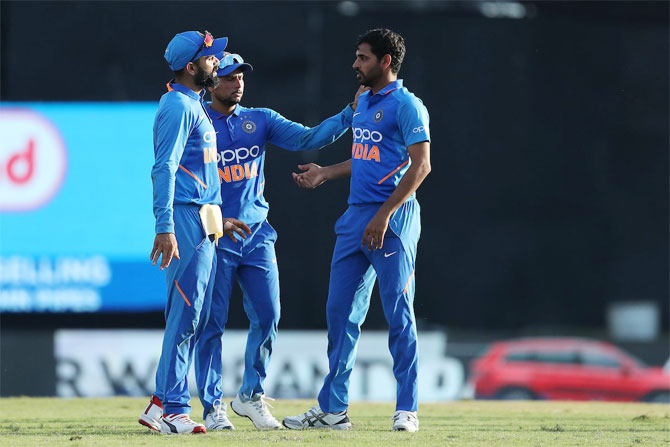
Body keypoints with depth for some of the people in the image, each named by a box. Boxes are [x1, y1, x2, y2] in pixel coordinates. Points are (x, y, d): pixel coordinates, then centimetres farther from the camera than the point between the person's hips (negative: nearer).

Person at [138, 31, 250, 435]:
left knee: (194, 317, 11)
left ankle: (163, 404, 14)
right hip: (187, 220, -10)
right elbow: (165, 169, -20)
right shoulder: (178, 106, -11)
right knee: (186, 314, -10)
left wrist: (217, 219, 26)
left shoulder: (195, 106, 20)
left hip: (203, 221, 10)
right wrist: (165, 228, -27)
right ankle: (173, 410, -9)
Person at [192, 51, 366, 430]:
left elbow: (308, 138, 0)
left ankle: (251, 395, 17)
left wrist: (350, 114, -12)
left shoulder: (261, 120, 10)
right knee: (212, 323, -3)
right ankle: (213, 405, 6)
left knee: (267, 317, 2)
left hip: (257, 233, 4)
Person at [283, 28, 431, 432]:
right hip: (355, 217, 9)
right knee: (340, 312, 7)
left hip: (393, 219, -9)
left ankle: (407, 410, -1)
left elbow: (420, 165, -17)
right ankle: (332, 409, 12)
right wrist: (326, 173, 20)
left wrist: (384, 215, -22)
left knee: (399, 314, -6)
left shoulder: (406, 106, -10)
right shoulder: (364, 103, 18)